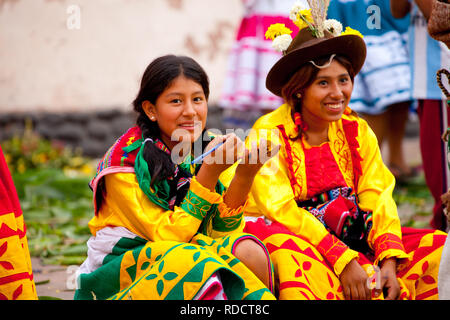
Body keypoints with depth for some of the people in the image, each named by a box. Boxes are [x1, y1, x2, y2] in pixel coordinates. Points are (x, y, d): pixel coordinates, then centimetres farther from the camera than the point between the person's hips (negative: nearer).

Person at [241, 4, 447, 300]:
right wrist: (344, 261, -27)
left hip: (350, 238, 5)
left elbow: (378, 198, -1)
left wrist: (389, 262, -19)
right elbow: (281, 209, -17)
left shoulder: (357, 131, 8)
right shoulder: (269, 133, -7)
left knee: (437, 248, -15)